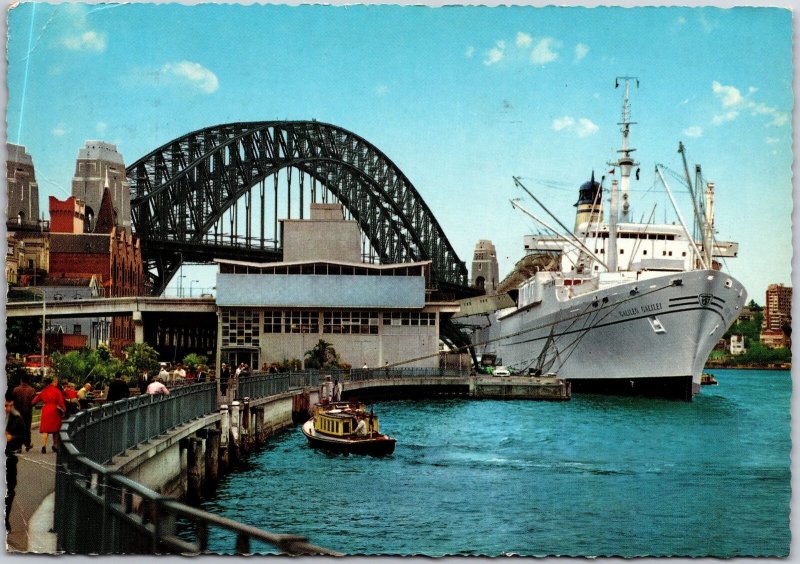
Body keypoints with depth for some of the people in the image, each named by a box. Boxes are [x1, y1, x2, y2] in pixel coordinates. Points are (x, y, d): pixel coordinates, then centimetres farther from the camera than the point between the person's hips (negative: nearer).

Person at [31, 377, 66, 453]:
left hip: (45, 411, 2)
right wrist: (63, 410, 3)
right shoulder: (57, 391, -3)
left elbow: (35, 400, 12)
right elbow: (61, 402, -7)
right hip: (55, 411, -2)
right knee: (55, 430, 10)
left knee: (45, 429, -1)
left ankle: (44, 445, -17)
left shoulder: (43, 391, 6)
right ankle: (55, 446, 16)